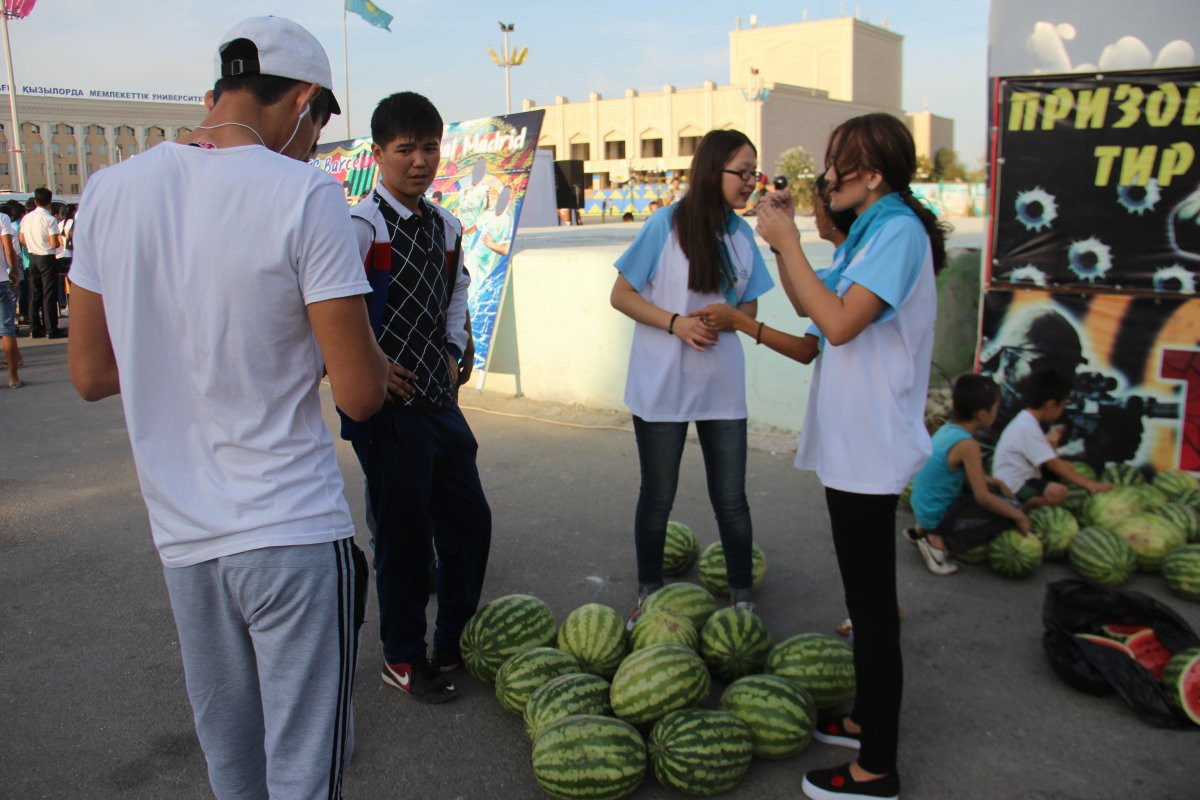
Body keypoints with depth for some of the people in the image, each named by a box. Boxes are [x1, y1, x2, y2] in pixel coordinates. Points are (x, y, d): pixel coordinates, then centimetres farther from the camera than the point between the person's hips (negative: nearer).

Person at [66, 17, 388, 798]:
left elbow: (91, 374, 8)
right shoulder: (305, 195, -14)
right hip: (294, 533, -5)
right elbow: (361, 395, -13)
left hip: (183, 537, 6)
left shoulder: (110, 191, 1)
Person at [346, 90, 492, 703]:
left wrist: (453, 353, 12)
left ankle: (456, 641, 34)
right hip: (389, 406, -7)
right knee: (404, 534, 4)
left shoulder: (446, 227, 11)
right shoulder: (361, 227, -13)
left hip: (440, 398, 8)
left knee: (469, 521, 14)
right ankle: (403, 658, 24)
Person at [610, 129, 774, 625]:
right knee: (657, 497, 11)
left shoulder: (741, 234, 5)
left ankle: (741, 597, 25)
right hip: (661, 388, -3)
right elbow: (621, 295, -6)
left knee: (731, 499, 8)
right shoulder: (667, 224, -9)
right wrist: (676, 323, -20)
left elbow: (749, 308, 11)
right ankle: (648, 594, 29)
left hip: (722, 387, 4)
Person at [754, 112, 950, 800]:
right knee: (867, 595, 20)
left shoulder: (899, 231, -16)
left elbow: (839, 323, -26)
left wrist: (785, 240, -19)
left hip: (871, 449, -10)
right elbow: (811, 307, 18)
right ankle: (868, 718, 36)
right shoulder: (875, 230, 15)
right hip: (853, 443, 10)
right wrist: (787, 238, 8)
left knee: (872, 601, -2)